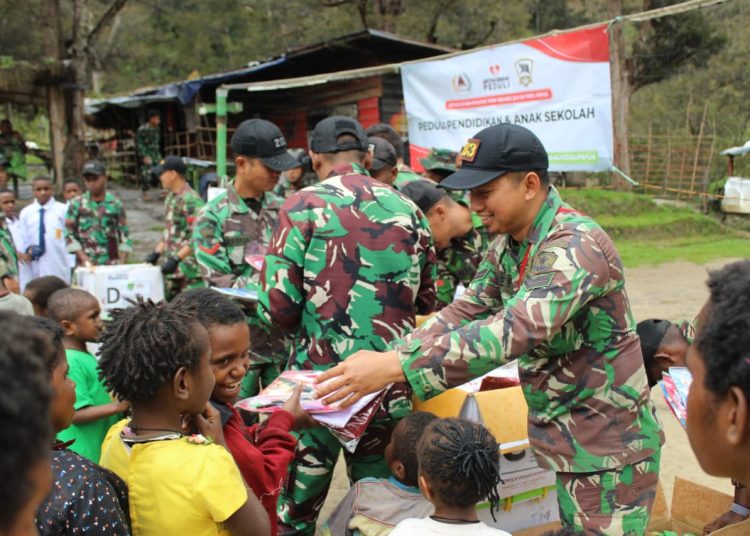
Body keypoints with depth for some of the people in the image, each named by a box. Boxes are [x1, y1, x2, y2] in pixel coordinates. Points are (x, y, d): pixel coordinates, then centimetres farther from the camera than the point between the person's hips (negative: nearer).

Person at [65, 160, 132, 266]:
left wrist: (123, 263, -5)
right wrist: (84, 258, -9)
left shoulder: (115, 204, 5)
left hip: (112, 264, 0)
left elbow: (124, 235, 4)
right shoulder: (76, 204, 4)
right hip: (86, 265, 0)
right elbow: (69, 234, 2)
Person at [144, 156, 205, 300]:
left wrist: (176, 258, -23)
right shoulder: (170, 198, 15)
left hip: (189, 270, -9)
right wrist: (157, 252, 16)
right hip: (172, 268, 9)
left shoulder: (191, 200, -15)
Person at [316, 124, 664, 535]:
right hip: (561, 440, 7)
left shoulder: (577, 246, -26)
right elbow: (465, 312, 3)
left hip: (607, 449, -7)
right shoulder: (507, 244, 2)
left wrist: (396, 366, -41)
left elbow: (515, 331, -38)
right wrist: (385, 357, -11)